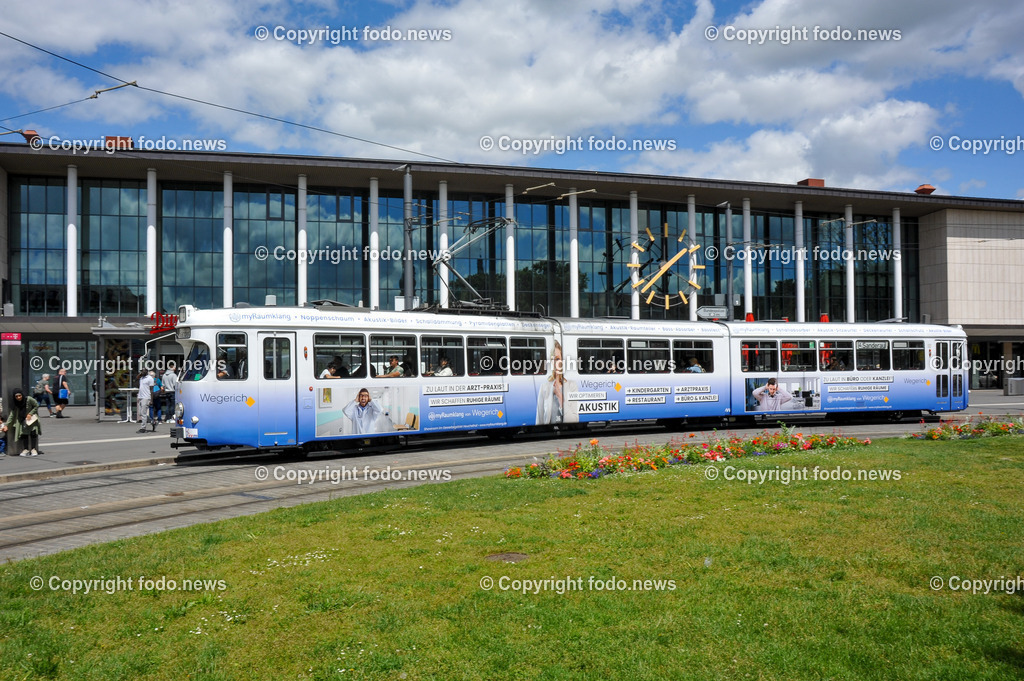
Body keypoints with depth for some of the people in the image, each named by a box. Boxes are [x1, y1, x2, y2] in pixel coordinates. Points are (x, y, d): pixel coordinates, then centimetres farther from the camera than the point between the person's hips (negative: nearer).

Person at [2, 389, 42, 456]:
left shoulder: (29, 399, -18)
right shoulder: (15, 404, -8)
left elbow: (36, 406, -6)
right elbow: (12, 415, -7)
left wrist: (30, 414, -17)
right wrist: (6, 425, -14)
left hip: (32, 418, -3)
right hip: (23, 420, 3)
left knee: (33, 432, -14)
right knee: (23, 433, -5)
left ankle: (34, 449, -7)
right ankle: (26, 449, 5)